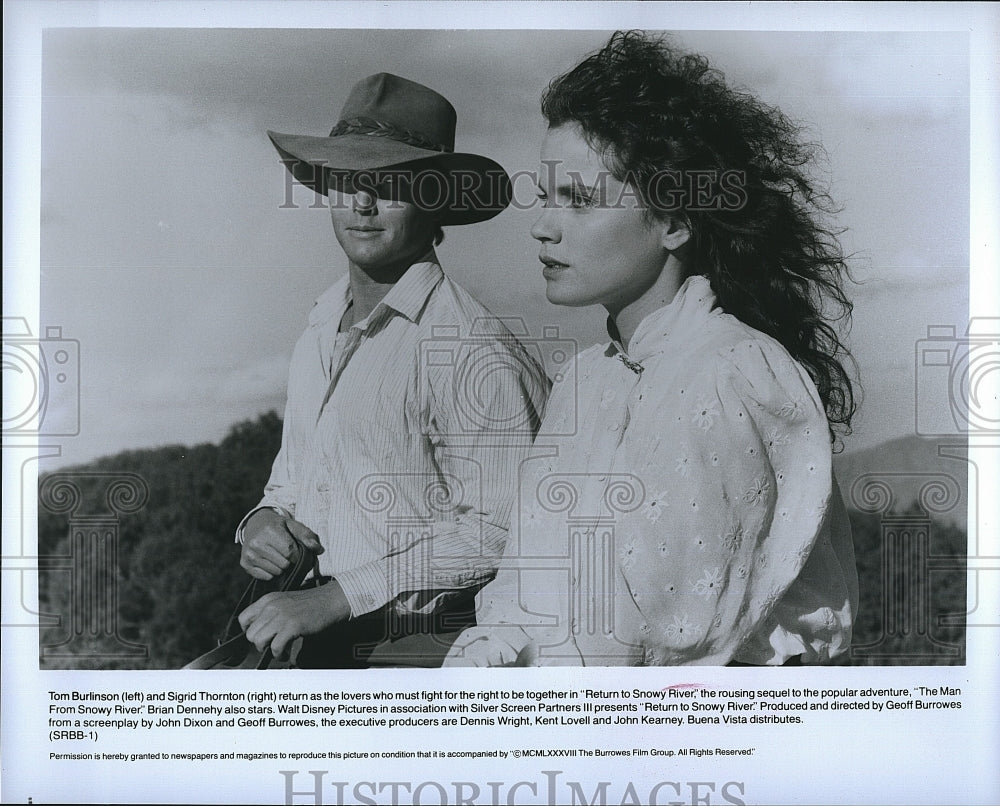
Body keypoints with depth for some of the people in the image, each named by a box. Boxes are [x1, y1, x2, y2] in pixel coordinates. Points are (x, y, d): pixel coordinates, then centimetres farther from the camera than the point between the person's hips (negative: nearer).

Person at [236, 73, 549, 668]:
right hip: (317, 643, 6)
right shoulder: (318, 338, 12)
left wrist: (334, 597, -18)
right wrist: (264, 521, 1)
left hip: (423, 648, -6)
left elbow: (500, 529, -17)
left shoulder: (473, 349, -13)